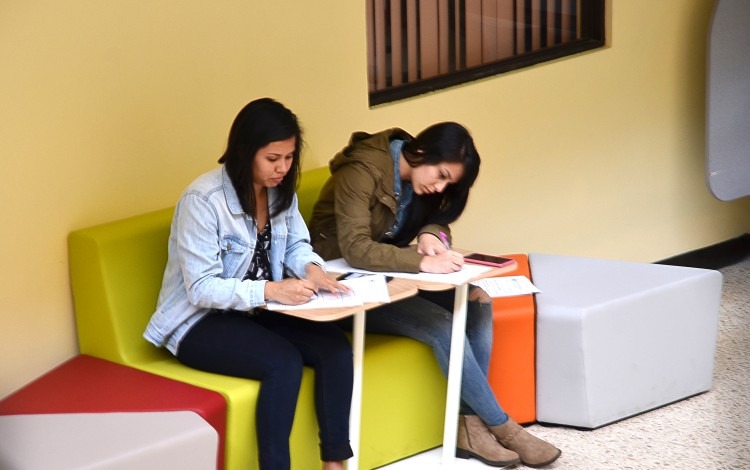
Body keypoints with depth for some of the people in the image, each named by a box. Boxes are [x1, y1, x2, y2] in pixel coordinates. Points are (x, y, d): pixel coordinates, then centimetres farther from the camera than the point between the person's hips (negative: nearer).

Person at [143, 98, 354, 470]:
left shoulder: (281, 189, 0)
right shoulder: (203, 199, -22)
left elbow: (296, 244, 11)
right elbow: (202, 289, -24)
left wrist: (311, 268, -14)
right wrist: (270, 290, -36)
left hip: (257, 310, 7)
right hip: (201, 321, -7)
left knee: (335, 347, -18)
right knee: (283, 363, -31)